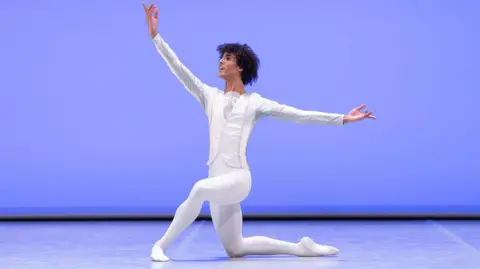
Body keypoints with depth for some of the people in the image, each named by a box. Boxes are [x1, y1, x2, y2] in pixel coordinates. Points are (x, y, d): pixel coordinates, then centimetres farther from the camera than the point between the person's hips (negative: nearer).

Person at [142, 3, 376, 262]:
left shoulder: (254, 102, 3)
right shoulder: (210, 96, 12)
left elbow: (299, 114, 2)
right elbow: (179, 69, 8)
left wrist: (342, 119, -2)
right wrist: (156, 36, 2)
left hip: (238, 178, -5)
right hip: (218, 181, 5)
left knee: (200, 189, -37)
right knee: (235, 249, 10)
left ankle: (162, 244, -24)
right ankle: (299, 247, 23)